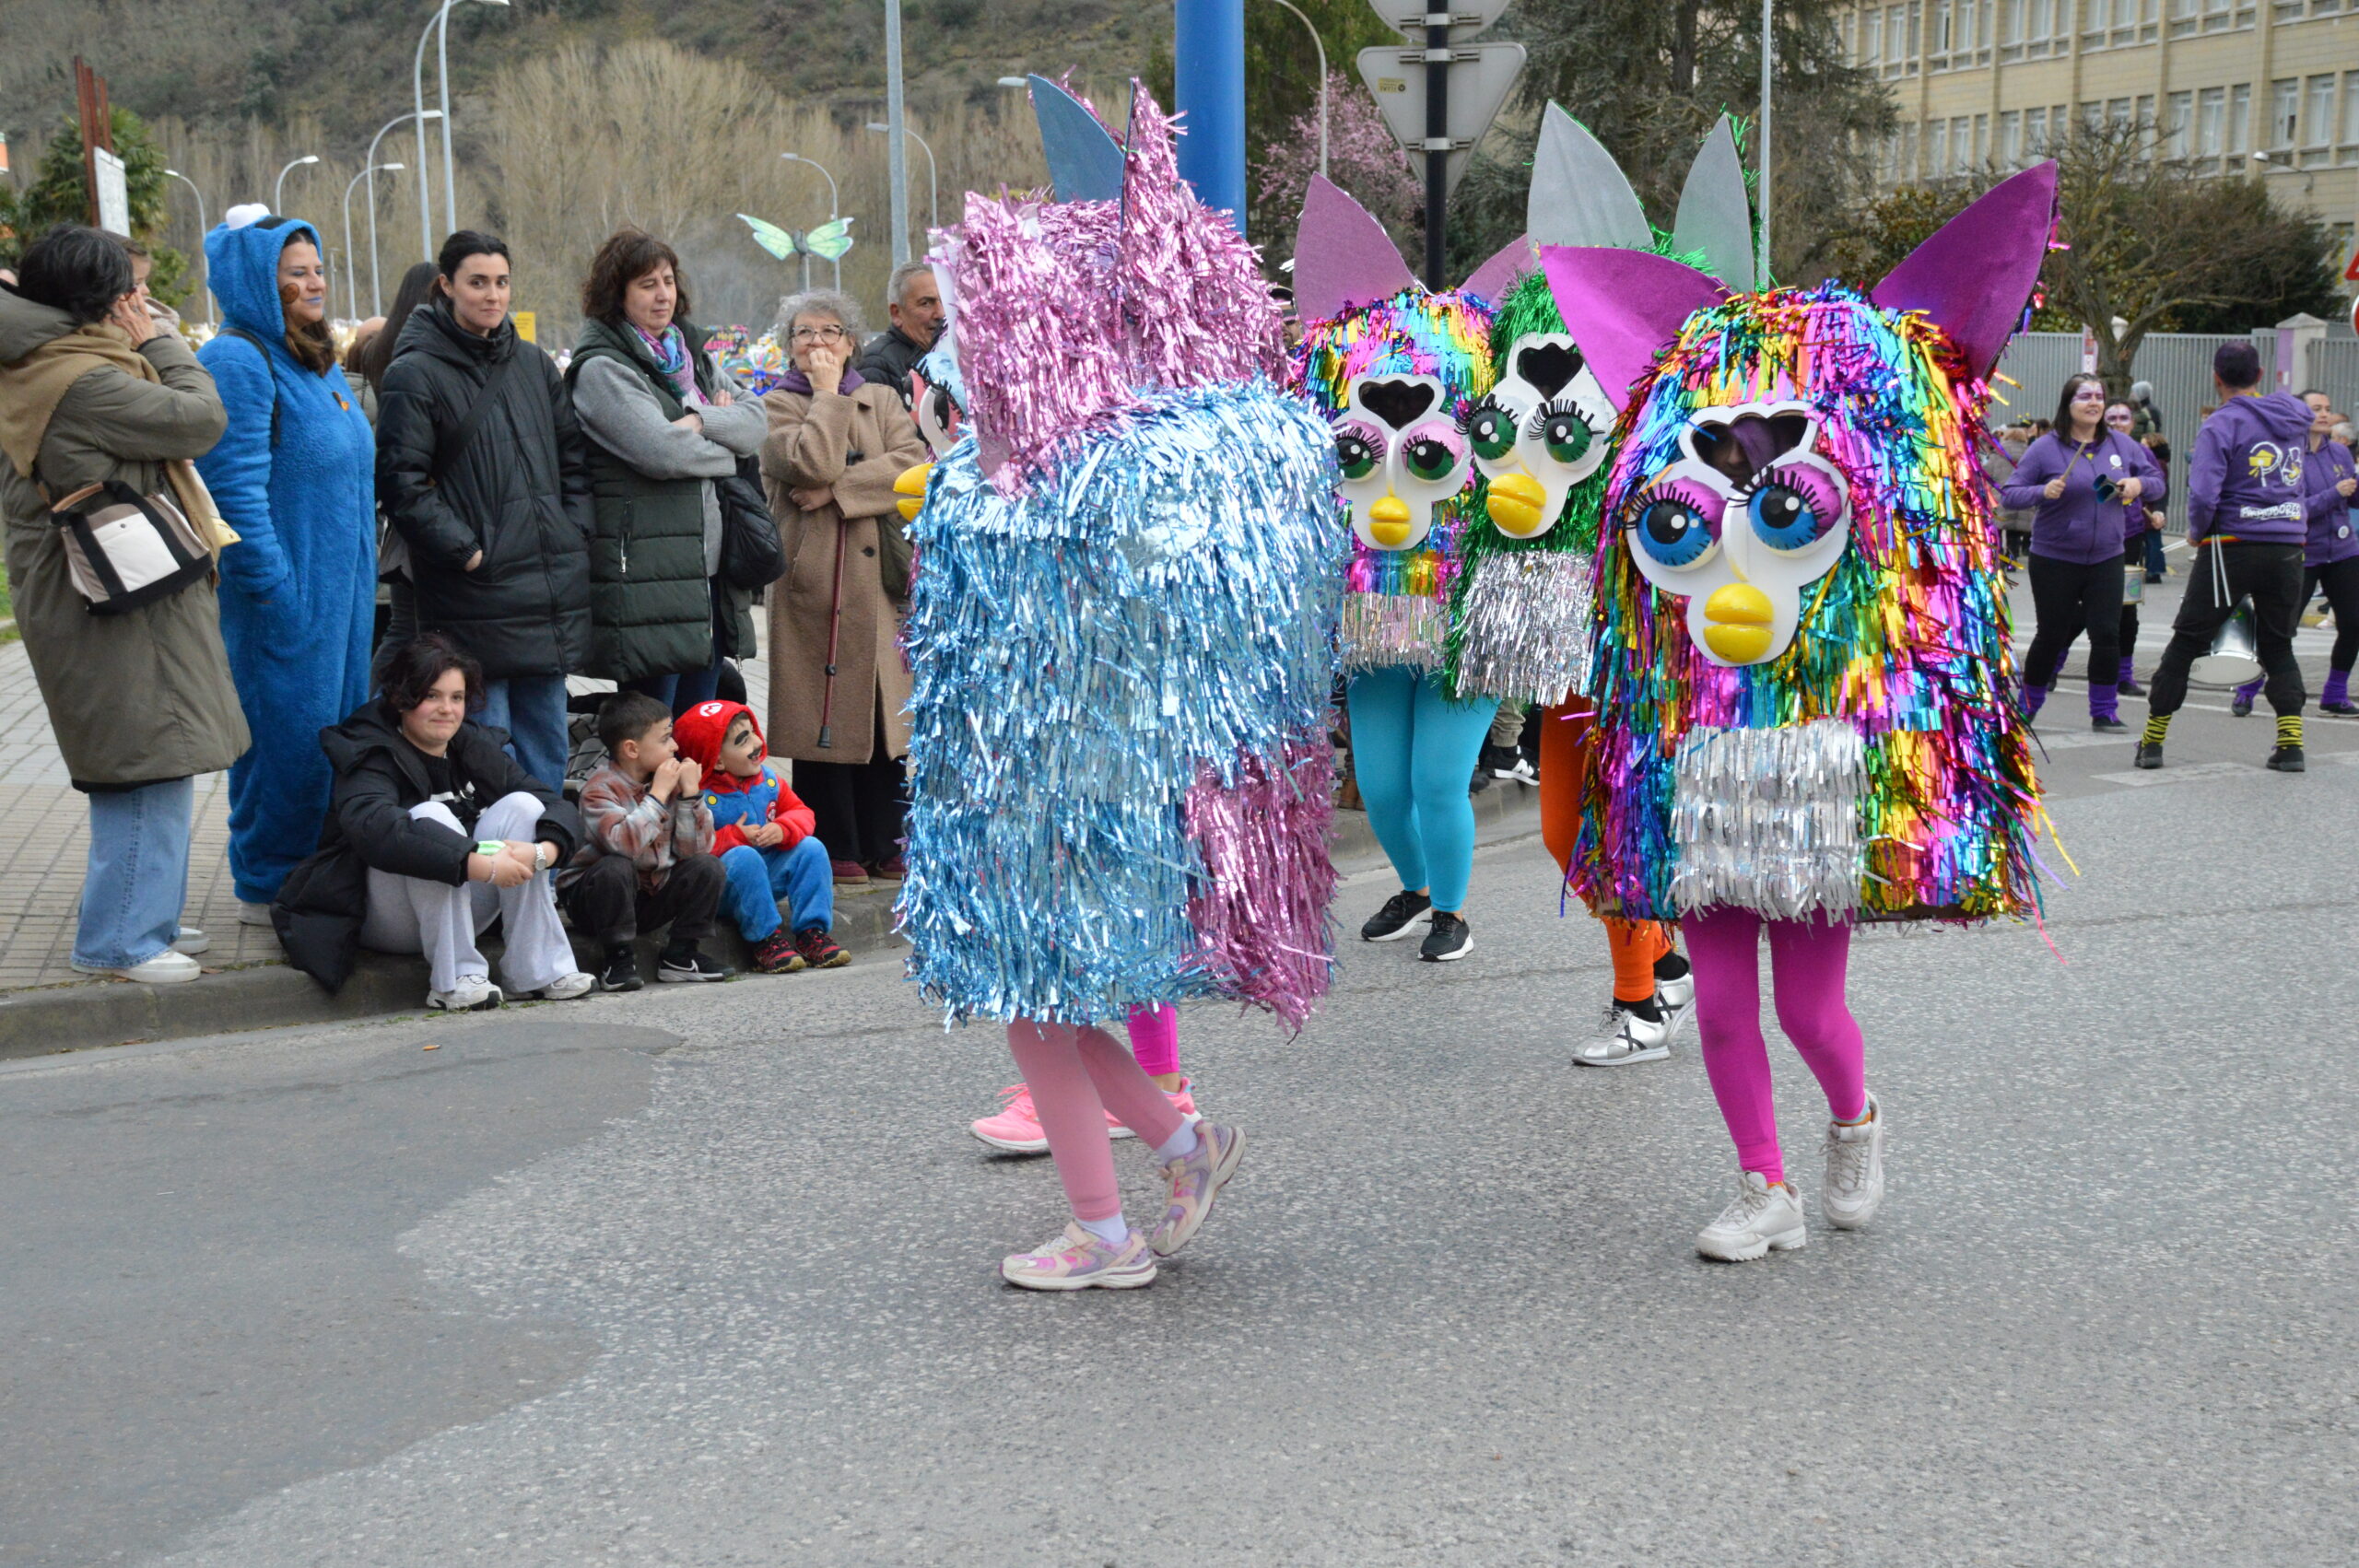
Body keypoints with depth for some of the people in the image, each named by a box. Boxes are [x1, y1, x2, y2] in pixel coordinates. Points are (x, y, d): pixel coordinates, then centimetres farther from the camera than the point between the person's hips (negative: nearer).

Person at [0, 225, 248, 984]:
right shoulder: (85, 384, -22)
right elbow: (200, 418, -14)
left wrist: (145, 346, 5)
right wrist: (158, 341, -2)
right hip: (121, 608, -11)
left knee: (145, 770, 19)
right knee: (150, 763, -4)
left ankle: (145, 917, 29)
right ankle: (120, 939, 3)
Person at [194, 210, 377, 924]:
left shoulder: (320, 362, 16)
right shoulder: (237, 362, -14)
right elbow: (236, 487, -19)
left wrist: (362, 575, 18)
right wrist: (272, 587, -21)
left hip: (342, 589, 9)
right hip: (286, 594, -9)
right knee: (287, 731, -3)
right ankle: (266, 887, 9)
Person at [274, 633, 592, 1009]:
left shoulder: (478, 749, 6)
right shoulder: (372, 757, -12)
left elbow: (560, 808, -3)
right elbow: (374, 827, -36)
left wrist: (544, 850, -29)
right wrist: (478, 864, -44)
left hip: (461, 913, 5)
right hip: (382, 918, -5)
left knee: (521, 804, -14)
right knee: (432, 816, -29)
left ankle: (535, 969, -20)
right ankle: (453, 980, -29)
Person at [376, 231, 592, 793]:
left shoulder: (535, 364, 14)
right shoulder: (415, 373, -5)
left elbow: (575, 457, 19)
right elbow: (401, 481, -10)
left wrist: (575, 534, 7)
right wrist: (463, 549, -14)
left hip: (554, 593, 6)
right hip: (475, 594, -6)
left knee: (547, 750, 12)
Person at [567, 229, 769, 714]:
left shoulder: (693, 354, 17)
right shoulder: (601, 368, -7)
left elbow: (756, 421, 6)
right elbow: (661, 451, -18)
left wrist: (702, 421, -11)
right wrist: (724, 447, -1)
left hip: (709, 566, 8)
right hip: (647, 577, -7)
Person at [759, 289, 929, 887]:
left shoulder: (881, 400, 17)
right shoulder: (777, 406, 5)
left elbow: (913, 462, -2)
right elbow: (812, 464, -14)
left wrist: (841, 491, -11)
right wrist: (827, 394, -3)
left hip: (882, 575, 4)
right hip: (816, 580, -4)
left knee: (887, 711, 4)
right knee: (826, 717, -4)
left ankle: (883, 844, 13)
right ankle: (835, 850, 4)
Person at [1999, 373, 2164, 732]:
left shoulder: (2121, 444, 3)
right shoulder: (2046, 448, -8)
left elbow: (2157, 483, 12)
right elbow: (2008, 493, -9)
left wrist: (2139, 484, -11)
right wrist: (2043, 492, -28)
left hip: (2106, 558, 3)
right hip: (2054, 560, -3)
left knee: (2107, 634, -4)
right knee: (2051, 635, 6)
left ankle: (2104, 712, 8)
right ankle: (2028, 706, 25)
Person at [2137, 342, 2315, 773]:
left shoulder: (2221, 425, -10)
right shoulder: (2295, 420, 10)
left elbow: (2203, 495, -18)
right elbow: (2304, 488, 18)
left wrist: (2197, 532, -1)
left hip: (2232, 546, -5)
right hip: (2289, 546, 5)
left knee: (2186, 641, 6)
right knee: (2278, 647, 17)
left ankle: (2152, 741, 10)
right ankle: (2291, 741, 4)